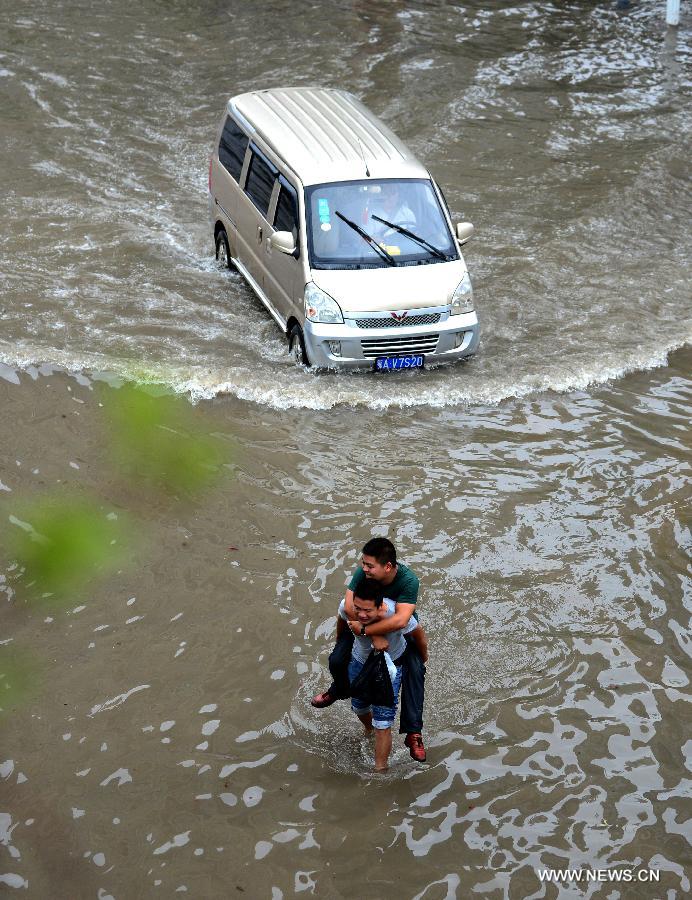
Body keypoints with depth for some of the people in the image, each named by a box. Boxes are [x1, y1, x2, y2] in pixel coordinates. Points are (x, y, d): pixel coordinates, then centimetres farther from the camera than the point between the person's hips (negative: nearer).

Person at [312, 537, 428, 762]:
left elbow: (400, 620, -49)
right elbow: (350, 606, -38)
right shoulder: (362, 573, -32)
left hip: (400, 628, -2)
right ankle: (341, 689, 33)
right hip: (365, 622, 2)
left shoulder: (408, 580, -40)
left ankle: (413, 733, -14)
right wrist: (375, 635, -42)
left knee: (415, 670, -20)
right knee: (337, 661, -5)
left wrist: (365, 630, -46)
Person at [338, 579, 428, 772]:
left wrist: (423, 658, 1)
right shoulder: (346, 606, -33)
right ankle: (369, 731, 61)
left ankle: (380, 769, 11)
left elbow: (419, 636, -20)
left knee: (382, 723, -6)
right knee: (358, 705, 27)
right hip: (359, 660, 4)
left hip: (391, 664, -4)